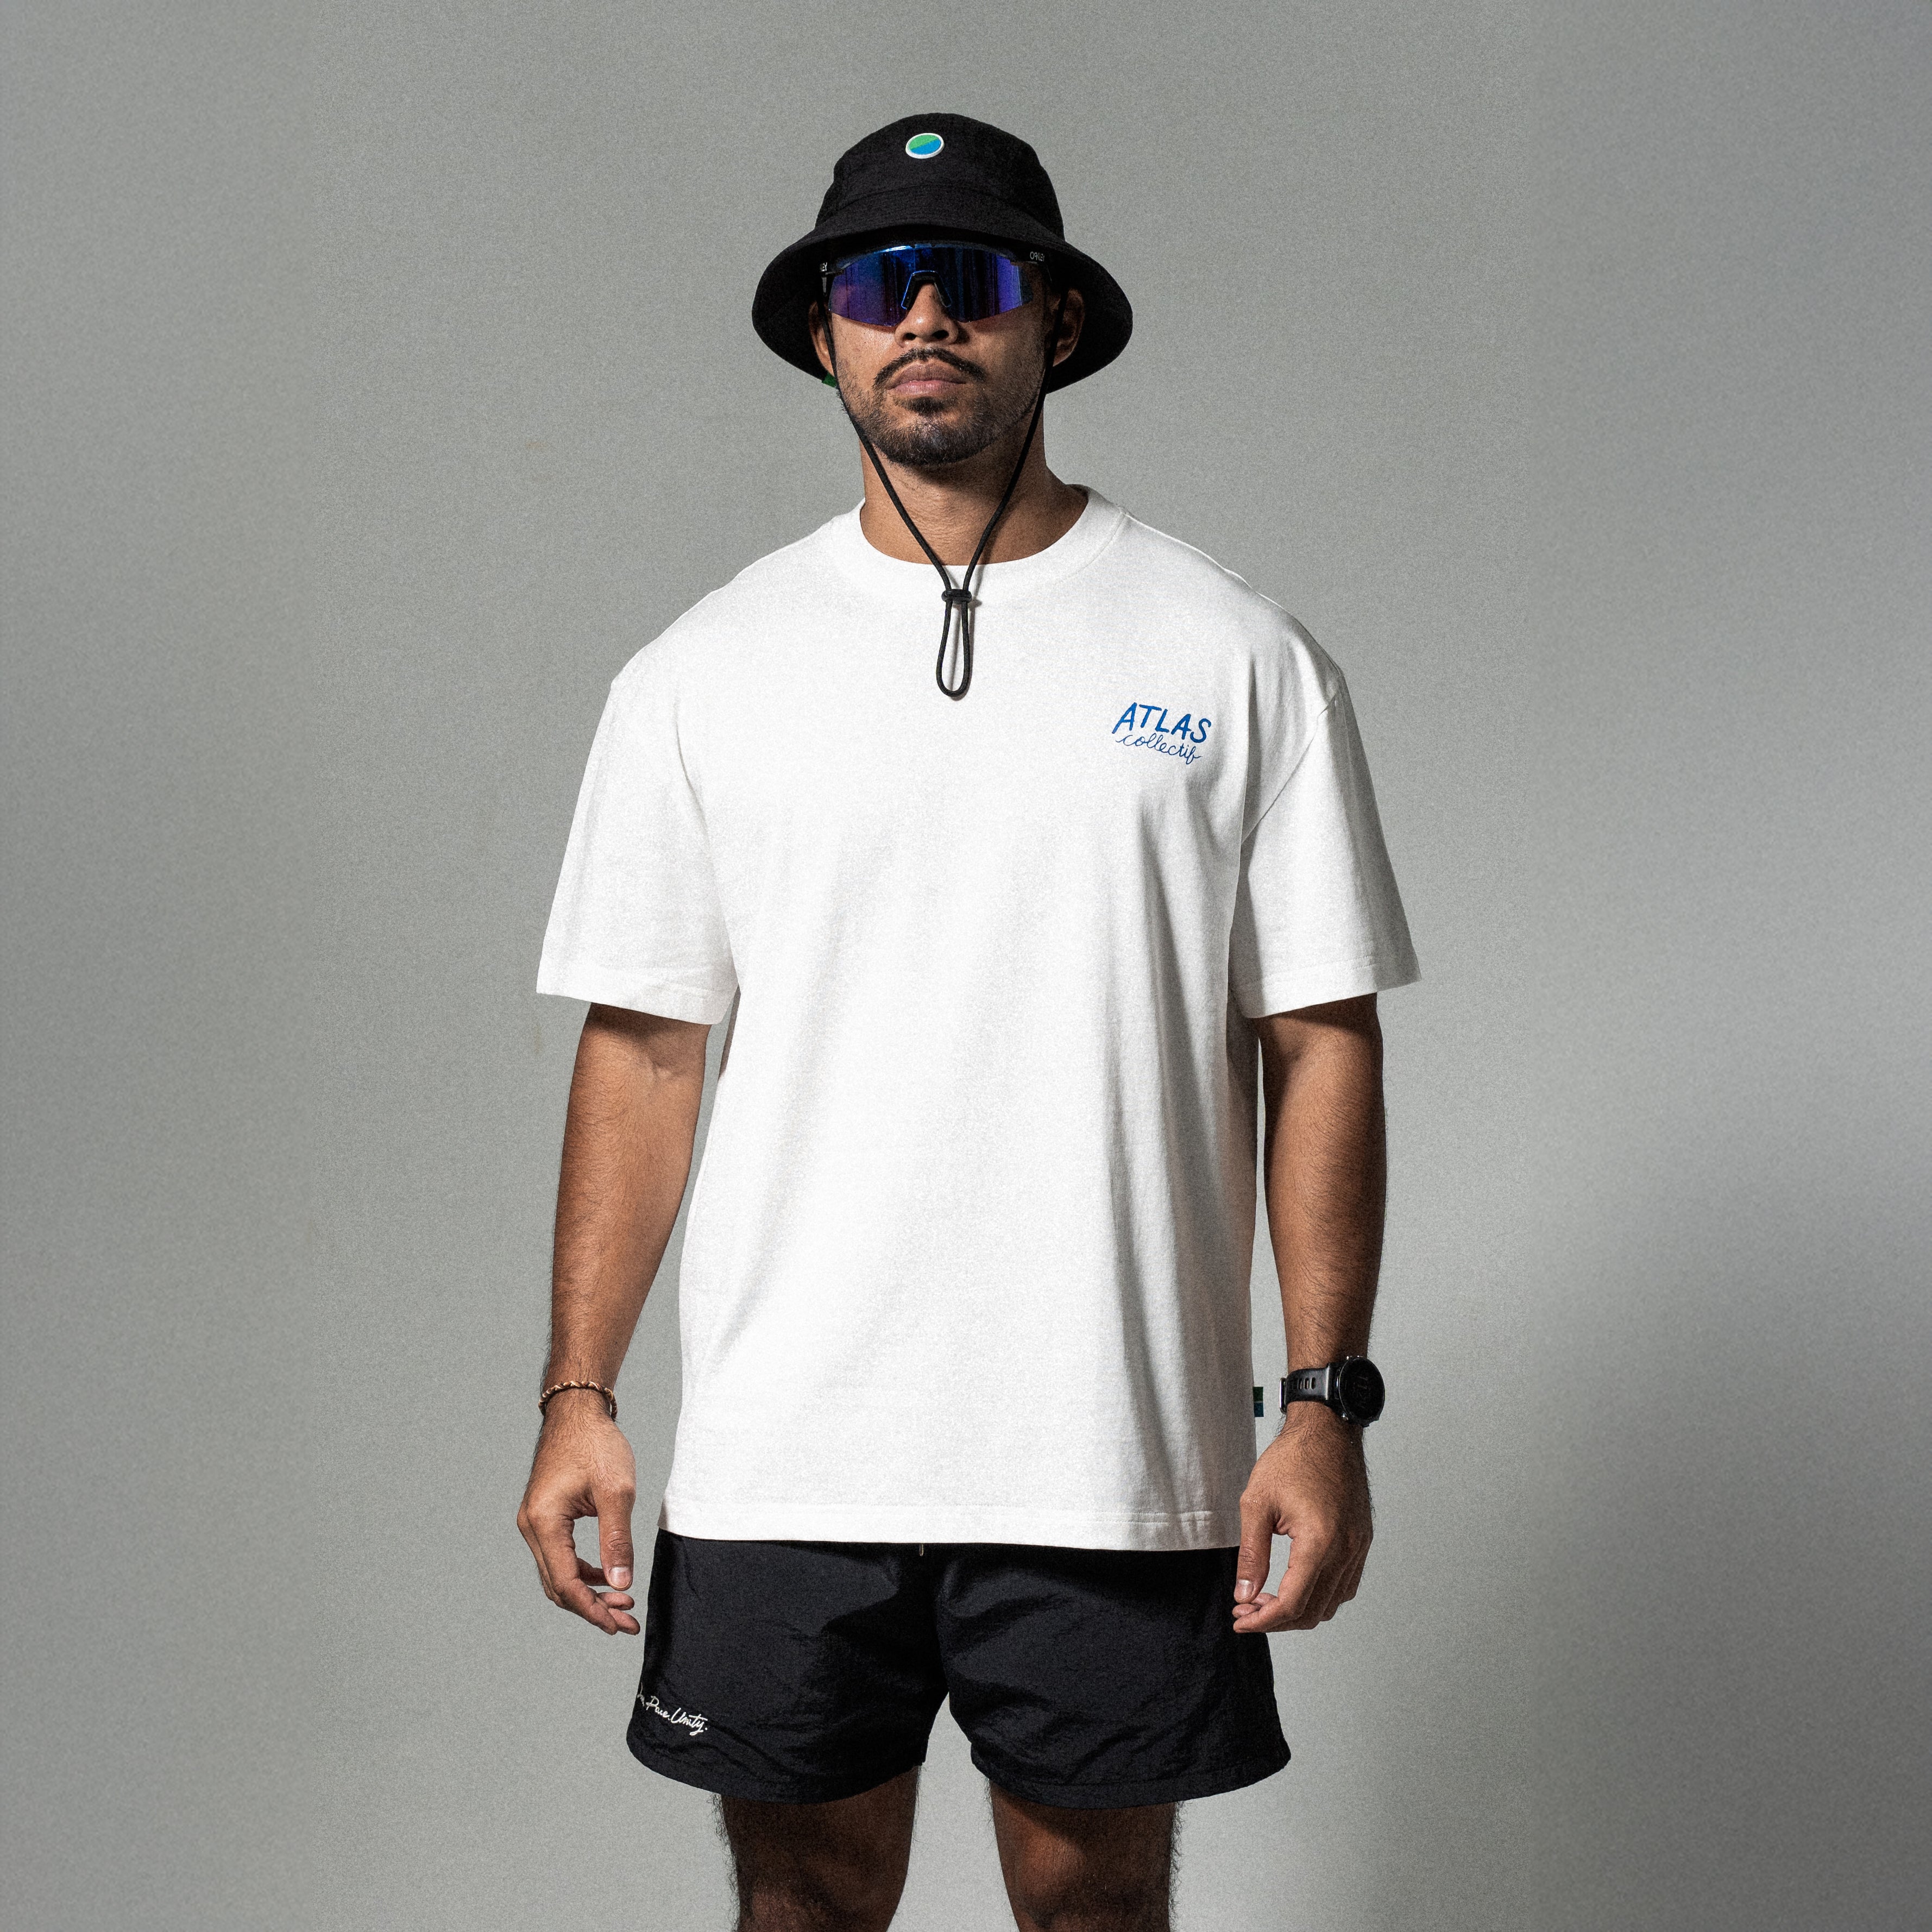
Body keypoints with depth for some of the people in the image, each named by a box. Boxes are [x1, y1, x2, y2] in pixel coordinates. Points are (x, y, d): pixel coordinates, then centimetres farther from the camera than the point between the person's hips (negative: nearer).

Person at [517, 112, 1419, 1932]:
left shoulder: (1234, 658, 1)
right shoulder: (700, 675, 5)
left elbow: (1319, 1044, 0)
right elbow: (643, 1048, 6)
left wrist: (1326, 1403, -7)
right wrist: (578, 1398, -1)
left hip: (1114, 1456, -1)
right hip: (778, 1458, 1)